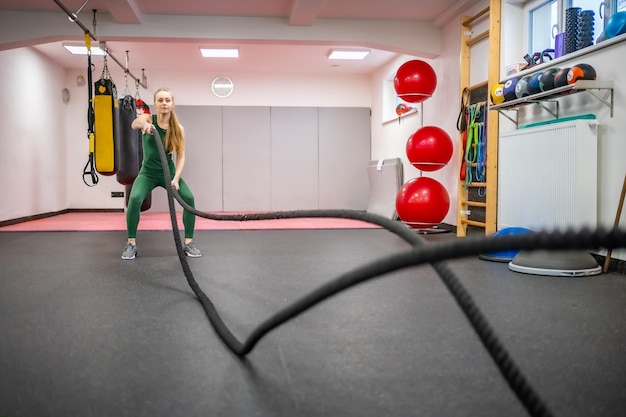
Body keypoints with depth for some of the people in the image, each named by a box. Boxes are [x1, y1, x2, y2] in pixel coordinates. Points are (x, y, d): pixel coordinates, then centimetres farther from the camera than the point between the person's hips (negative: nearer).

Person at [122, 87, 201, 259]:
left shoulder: (178, 128, -8)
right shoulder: (148, 119, -10)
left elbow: (181, 157, -10)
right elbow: (134, 124, -34)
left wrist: (176, 178, -25)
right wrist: (143, 124, -59)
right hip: (148, 173, -1)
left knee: (189, 198, -21)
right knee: (135, 199, -27)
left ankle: (189, 242, -7)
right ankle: (131, 243, -10)